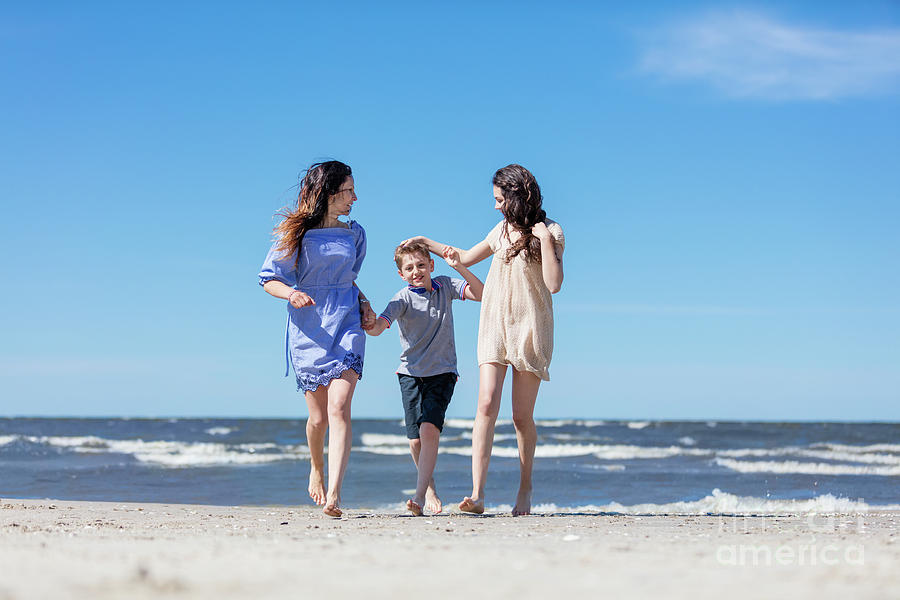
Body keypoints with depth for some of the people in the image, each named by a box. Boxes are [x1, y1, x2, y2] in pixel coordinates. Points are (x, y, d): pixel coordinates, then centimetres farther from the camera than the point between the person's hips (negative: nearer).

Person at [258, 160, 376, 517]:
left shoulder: (354, 234, 12)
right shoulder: (296, 234, 0)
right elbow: (268, 279, 2)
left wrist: (365, 305, 10)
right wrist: (291, 294, -18)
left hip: (346, 326, 1)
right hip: (308, 328, -1)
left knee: (339, 408, -18)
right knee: (318, 417, 3)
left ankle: (333, 495, -26)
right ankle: (316, 469, 36)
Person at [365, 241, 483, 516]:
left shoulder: (445, 286, 1)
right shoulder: (403, 299, -9)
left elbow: (481, 293, -9)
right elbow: (377, 327, -22)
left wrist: (459, 267, -20)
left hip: (442, 372, 0)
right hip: (411, 373, 0)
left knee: (429, 429, -19)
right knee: (416, 439, 1)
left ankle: (419, 495, -21)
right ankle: (430, 488, 26)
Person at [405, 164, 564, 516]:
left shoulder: (550, 232, -2)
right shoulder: (502, 230, 16)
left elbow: (554, 284, -14)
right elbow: (465, 258, 31)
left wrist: (544, 238, -16)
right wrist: (426, 243, 30)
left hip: (529, 328, -4)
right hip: (495, 326, 4)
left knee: (522, 416, -1)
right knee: (487, 404, -12)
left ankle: (525, 490, 17)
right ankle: (477, 495, -19)